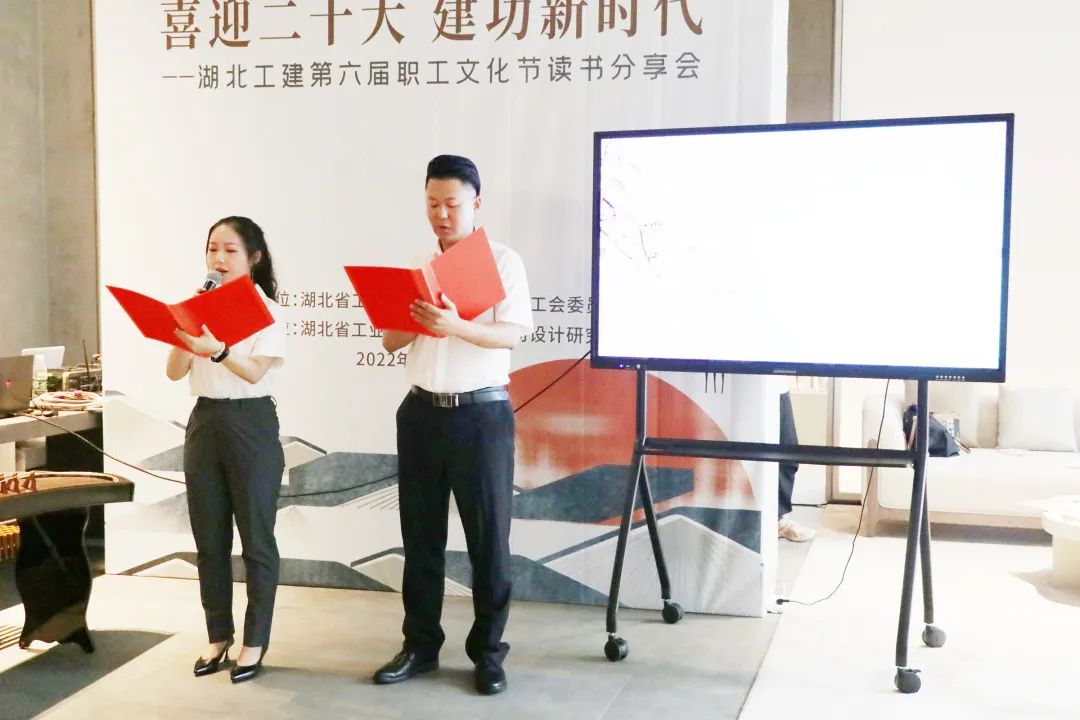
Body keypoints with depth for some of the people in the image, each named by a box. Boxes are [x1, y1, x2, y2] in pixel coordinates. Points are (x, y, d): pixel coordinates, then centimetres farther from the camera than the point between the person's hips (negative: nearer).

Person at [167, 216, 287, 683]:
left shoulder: (265, 310, -5)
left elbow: (255, 372, -18)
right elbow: (175, 372, 2)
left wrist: (216, 349, -35)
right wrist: (183, 332, -13)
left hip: (252, 426, -5)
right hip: (204, 424, 5)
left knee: (256, 538, 2)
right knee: (209, 538, 10)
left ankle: (255, 642, 13)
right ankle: (218, 636, 23)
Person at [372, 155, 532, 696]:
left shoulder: (503, 261, -2)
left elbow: (512, 333, -15)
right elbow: (390, 341, 8)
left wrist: (455, 327, -31)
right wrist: (416, 320, -13)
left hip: (481, 413, -4)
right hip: (421, 412, 5)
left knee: (488, 536, 2)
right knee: (421, 534, 10)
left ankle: (488, 651, 13)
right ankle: (420, 645, 20)